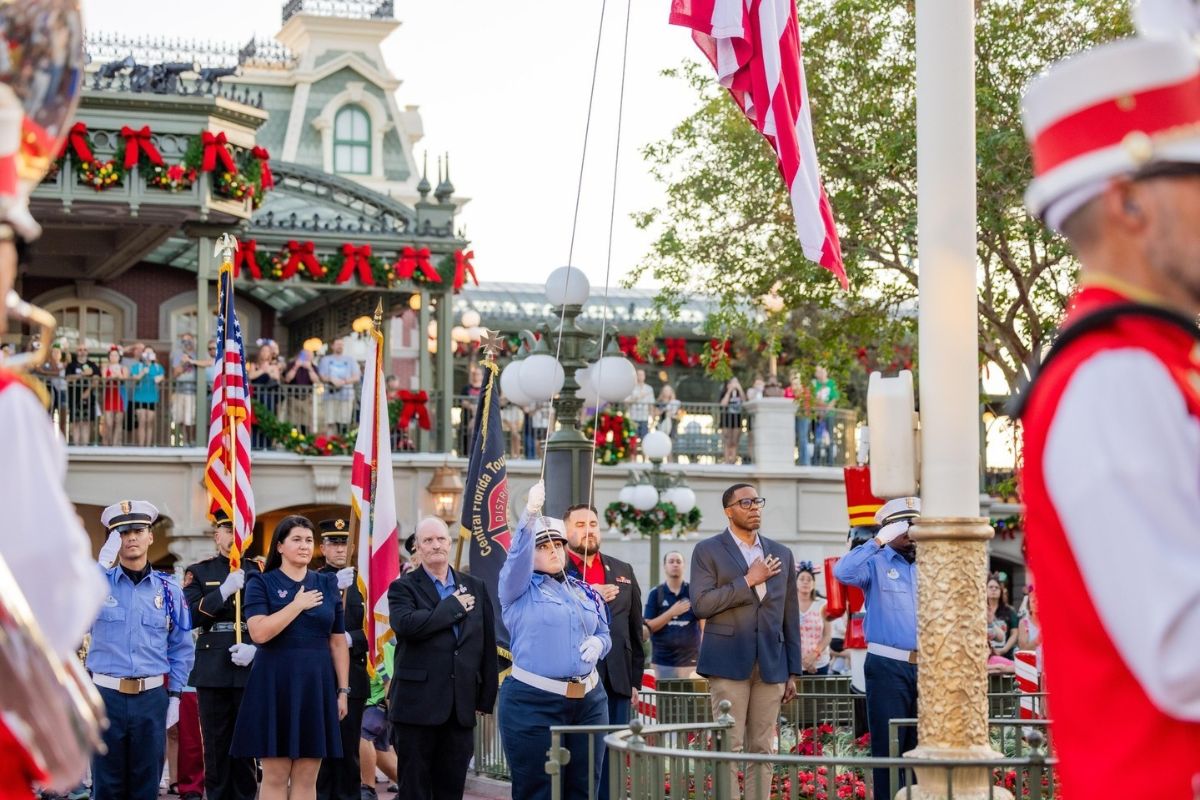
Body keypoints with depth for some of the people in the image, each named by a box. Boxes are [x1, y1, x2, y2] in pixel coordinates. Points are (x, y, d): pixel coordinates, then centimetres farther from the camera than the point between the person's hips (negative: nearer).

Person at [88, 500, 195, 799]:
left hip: (152, 697, 1)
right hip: (106, 695, -1)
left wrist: (174, 696, 6)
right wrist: (103, 564, -19)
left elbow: (182, 648, 11)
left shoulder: (168, 589, 5)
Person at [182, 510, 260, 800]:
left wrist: (256, 650, -11)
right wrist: (224, 590, -14)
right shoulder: (199, 572, 8)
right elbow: (189, 617, -4)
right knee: (216, 747, 3)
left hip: (251, 669, 0)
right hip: (212, 672, 0)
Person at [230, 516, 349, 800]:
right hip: (275, 685, -3)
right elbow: (259, 633, -15)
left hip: (317, 685, 3)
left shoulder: (327, 584, 11)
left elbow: (338, 642, 12)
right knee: (274, 776, -2)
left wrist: (343, 690, 7)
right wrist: (298, 605, -12)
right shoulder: (261, 583, 0)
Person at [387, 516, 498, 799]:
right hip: (417, 704, -4)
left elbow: (488, 645, 12)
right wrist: (453, 606, -13)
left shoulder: (475, 587, 12)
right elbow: (406, 624, -21)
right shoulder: (403, 587, 0)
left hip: (461, 707, 4)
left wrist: (486, 697, 8)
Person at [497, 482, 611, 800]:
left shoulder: (585, 592, 16)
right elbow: (517, 555, -18)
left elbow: (604, 634, 21)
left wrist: (597, 644, -4)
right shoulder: (520, 589, 1)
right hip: (534, 703, -5)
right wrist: (530, 514, -33)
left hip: (589, 702, 5)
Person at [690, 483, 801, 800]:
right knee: (729, 748, -6)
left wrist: (793, 671, 10)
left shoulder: (781, 554, 15)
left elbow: (790, 617, 15)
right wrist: (749, 580, -11)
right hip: (729, 662, -4)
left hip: (771, 665, 4)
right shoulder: (708, 551, 3)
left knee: (762, 750, 4)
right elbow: (700, 604, -10)